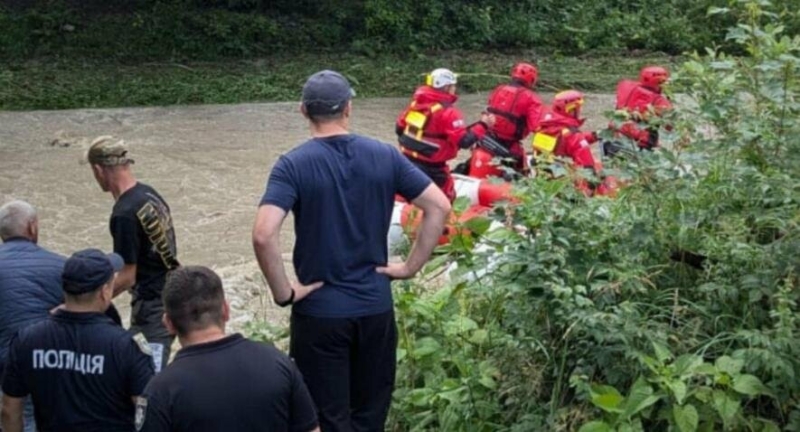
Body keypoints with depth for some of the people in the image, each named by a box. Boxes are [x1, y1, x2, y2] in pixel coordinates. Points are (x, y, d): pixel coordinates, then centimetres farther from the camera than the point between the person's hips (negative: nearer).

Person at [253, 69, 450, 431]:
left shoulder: (293, 165, -12)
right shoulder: (384, 156, -1)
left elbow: (263, 235, -24)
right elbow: (439, 207, -2)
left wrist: (283, 293, -12)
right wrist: (411, 266, 3)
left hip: (320, 311, -3)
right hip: (376, 307, 3)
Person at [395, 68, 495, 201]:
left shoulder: (416, 103, 4)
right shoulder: (448, 112, -19)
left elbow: (399, 128, 12)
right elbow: (464, 141, -23)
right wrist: (483, 125, -13)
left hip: (407, 161, 7)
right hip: (431, 168, -7)